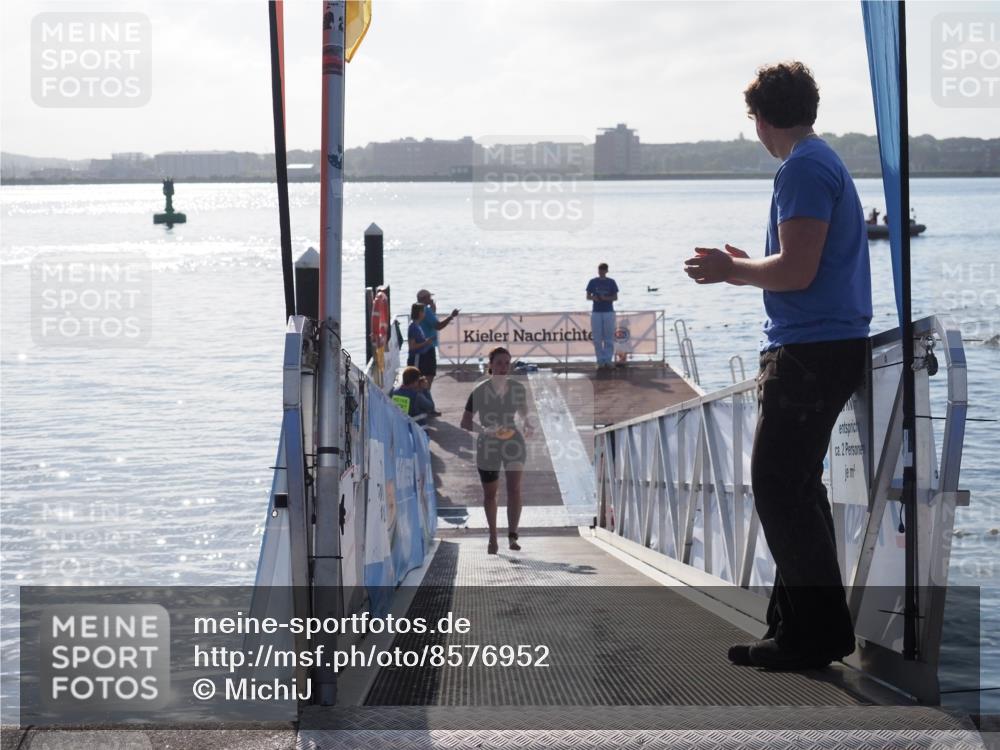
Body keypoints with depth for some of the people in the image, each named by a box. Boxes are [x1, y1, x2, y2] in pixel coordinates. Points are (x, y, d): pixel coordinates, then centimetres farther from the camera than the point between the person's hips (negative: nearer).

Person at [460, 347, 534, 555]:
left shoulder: (518, 388, -1)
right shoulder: (480, 390, -10)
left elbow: (524, 414, 14)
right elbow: (465, 422, -9)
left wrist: (528, 425, -8)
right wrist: (484, 430, -25)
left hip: (513, 442, 1)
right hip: (487, 445, -1)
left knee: (514, 488, -16)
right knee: (490, 493, 11)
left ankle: (512, 536, -20)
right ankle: (493, 537, 27)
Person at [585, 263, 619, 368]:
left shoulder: (611, 282, 5)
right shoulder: (593, 282, 7)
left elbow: (615, 297, 3)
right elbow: (588, 296, 7)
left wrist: (606, 298, -16)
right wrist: (594, 298, -15)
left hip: (609, 312, -1)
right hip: (596, 312, 1)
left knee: (609, 339, -1)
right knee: (597, 340, -1)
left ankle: (608, 360, 3)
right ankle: (600, 362, 4)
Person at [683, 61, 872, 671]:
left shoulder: (803, 169, -13)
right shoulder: (828, 163, 19)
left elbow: (797, 271, -21)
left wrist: (733, 270, -6)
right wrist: (747, 267, 25)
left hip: (810, 348, -11)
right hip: (835, 345, 11)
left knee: (779, 488, -8)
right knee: (795, 487, 14)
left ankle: (817, 629, -6)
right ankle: (800, 624, 19)